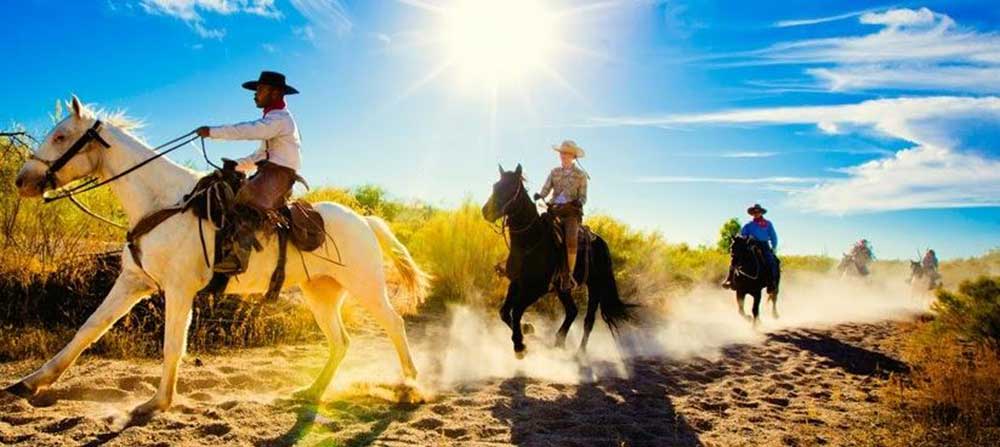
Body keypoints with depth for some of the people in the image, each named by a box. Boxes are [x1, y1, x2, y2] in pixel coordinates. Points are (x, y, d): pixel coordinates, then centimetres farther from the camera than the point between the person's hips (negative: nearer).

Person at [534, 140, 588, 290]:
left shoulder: (581, 175, 9)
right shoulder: (554, 172, 16)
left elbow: (583, 197, 6)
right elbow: (545, 190, 8)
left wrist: (578, 202, -17)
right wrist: (539, 196, -15)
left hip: (571, 212, -3)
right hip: (554, 210, 3)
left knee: (570, 240, -26)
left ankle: (569, 275, -20)